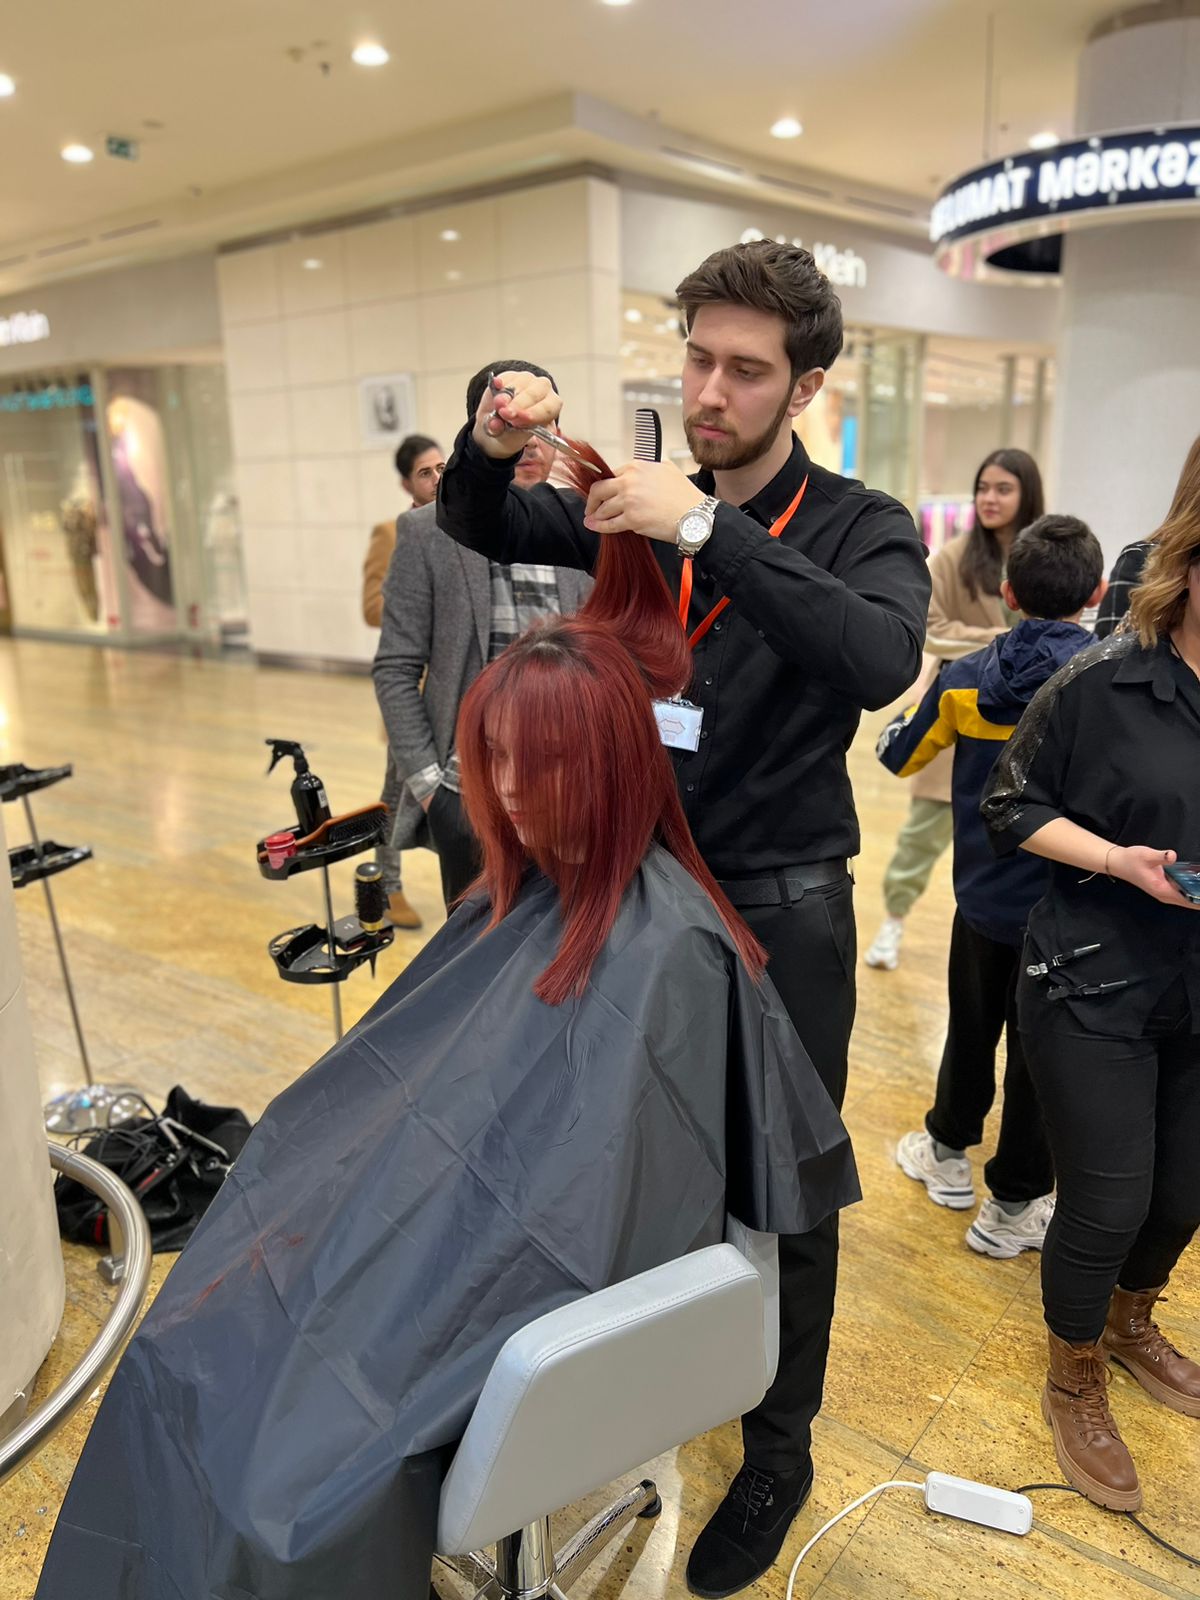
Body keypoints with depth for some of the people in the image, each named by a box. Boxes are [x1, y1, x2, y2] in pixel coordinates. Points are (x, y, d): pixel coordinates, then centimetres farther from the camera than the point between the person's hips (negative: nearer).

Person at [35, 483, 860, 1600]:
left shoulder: (665, 948, -23)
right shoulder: (525, 890, 4)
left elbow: (577, 1211, -22)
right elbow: (381, 1073, 8)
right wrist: (319, 1213, 1)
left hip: (537, 1286, -7)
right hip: (434, 1215, 8)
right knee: (182, 1359, 5)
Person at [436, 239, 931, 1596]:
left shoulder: (860, 528, -8)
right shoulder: (645, 502, 4)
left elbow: (880, 660, -29)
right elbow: (476, 528, 11)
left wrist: (708, 530, -34)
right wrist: (489, 446, -10)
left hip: (781, 910, -3)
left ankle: (779, 1450, 35)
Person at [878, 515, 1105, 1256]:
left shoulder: (967, 677, -7)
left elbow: (899, 754, 6)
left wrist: (931, 696, 23)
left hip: (983, 896, 3)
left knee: (971, 1029, 22)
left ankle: (950, 1152, 40)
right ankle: (1014, 1206, 22)